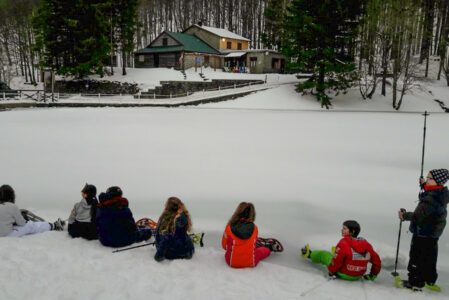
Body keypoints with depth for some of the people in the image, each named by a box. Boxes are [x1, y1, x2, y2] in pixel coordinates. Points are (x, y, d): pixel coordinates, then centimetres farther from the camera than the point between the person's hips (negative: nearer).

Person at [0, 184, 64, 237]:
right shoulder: (12, 206, -18)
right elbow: (21, 222, -10)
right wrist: (26, 221, 12)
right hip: (8, 233, -7)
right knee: (30, 226, 8)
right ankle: (54, 226, 23)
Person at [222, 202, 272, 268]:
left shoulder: (229, 227, -13)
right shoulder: (254, 228, -8)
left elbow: (224, 246, -1)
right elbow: (252, 244, 7)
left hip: (232, 262, 0)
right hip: (251, 263, 0)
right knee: (267, 250, 22)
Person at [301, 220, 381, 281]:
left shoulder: (343, 243, -26)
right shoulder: (366, 245, -9)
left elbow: (336, 261, -23)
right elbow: (376, 260, -1)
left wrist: (331, 271, -3)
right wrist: (373, 275, 14)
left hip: (343, 275, -5)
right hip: (358, 276, 5)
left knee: (324, 254, 16)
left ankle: (309, 254, 45)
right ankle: (336, 252, 66)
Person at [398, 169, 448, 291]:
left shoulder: (431, 199, -27)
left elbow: (419, 215, -28)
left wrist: (405, 215, -15)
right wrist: (424, 184, 36)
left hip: (422, 233, -10)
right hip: (434, 234, 10)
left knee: (417, 258, 0)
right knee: (430, 258, 22)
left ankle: (415, 283, 7)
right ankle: (430, 280, 36)